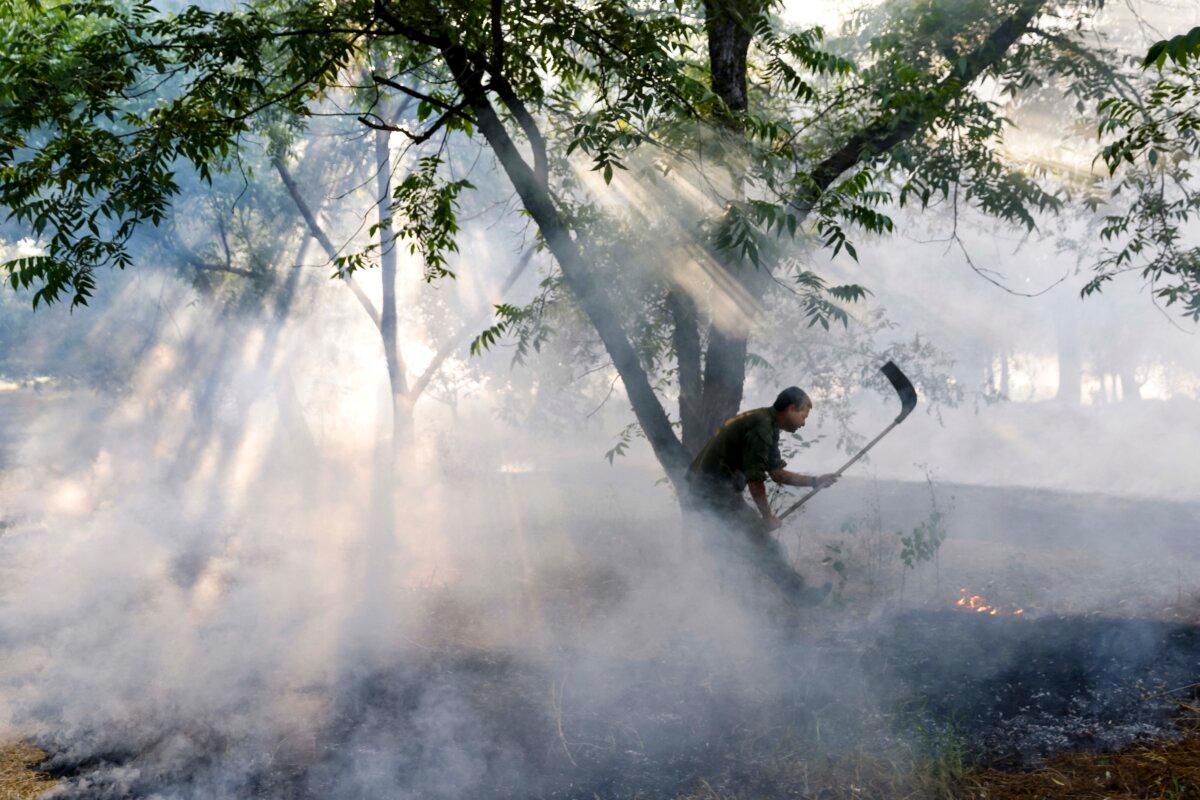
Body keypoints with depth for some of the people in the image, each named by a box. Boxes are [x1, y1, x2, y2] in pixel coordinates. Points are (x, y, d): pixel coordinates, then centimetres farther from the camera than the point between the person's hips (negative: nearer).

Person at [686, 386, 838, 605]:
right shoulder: (762, 426, -16)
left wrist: (815, 481, 17)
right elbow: (754, 478, -18)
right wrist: (767, 516, -9)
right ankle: (800, 594, -4)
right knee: (761, 540, -8)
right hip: (715, 486, -11)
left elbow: (777, 473, 21)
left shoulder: (768, 427, 16)